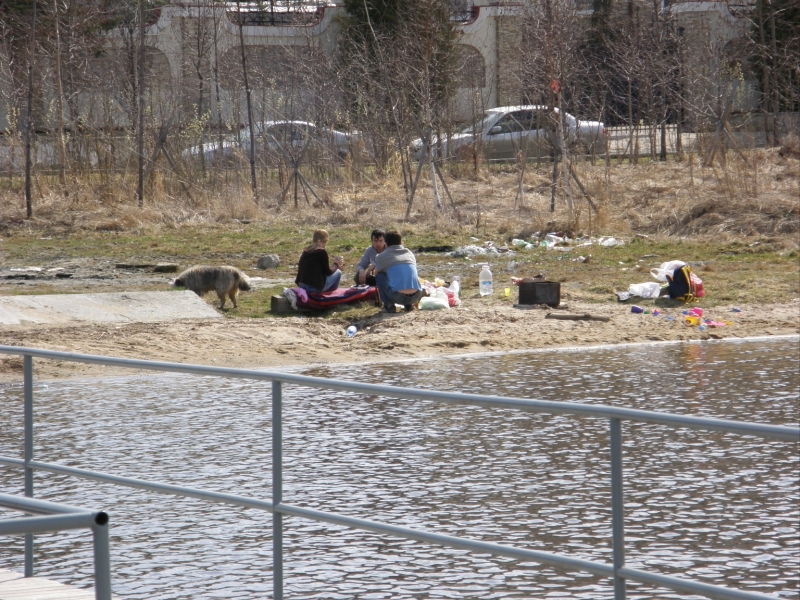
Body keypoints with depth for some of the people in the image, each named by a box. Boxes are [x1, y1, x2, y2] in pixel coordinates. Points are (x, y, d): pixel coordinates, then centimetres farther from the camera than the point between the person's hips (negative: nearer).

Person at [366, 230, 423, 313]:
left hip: (397, 297, -4)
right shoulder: (410, 253, 22)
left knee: (379, 276, 22)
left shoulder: (382, 256, 11)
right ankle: (409, 305, 15)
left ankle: (389, 305, 9)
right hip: (415, 296, 4)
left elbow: (376, 274, 28)